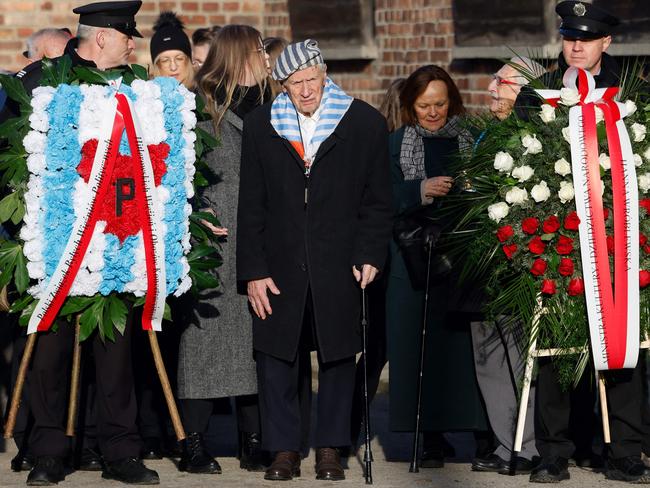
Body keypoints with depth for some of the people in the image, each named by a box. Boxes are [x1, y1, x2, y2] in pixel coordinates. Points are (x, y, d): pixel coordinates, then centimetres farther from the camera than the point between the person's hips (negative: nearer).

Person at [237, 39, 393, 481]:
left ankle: (330, 449, 14)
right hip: (280, 267, 1)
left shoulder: (365, 123, 1)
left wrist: (369, 256, -7)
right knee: (277, 356, 0)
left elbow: (378, 201, 4)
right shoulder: (261, 125, 5)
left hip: (340, 267, -1)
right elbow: (251, 205, 6)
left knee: (338, 356, 4)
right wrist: (253, 270, -1)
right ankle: (285, 449, 9)